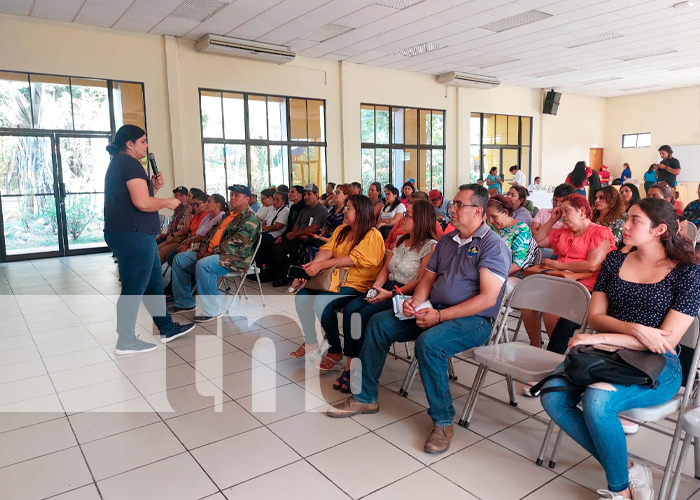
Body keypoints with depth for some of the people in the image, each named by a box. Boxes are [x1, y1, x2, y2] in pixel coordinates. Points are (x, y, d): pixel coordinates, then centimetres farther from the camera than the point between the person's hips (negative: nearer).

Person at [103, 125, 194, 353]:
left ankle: (167, 329, 27)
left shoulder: (120, 164, 21)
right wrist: (168, 202, -7)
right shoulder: (130, 163, -12)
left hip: (135, 234, 11)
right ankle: (126, 341, 7)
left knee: (154, 283, 17)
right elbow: (142, 203, -23)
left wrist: (154, 187, 10)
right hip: (133, 235, -11)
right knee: (134, 288, -3)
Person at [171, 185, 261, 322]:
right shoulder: (229, 215, 20)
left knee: (203, 265, -36)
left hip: (234, 258, -10)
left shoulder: (250, 218, -10)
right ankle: (185, 302, 11)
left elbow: (236, 243, -21)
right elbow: (213, 232, 21)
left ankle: (211, 311, -26)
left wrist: (213, 252, -19)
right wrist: (203, 248, 3)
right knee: (180, 259, 4)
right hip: (211, 253, 10)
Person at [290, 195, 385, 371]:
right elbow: (327, 250, -1)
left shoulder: (372, 236, -14)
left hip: (357, 285, -8)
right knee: (302, 297, -6)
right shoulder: (341, 230, 11)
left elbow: (352, 260, -24)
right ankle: (311, 341, 12)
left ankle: (335, 351, -12)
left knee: (321, 302, -29)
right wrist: (314, 263, -23)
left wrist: (320, 265, -28)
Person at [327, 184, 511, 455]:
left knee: (428, 342, -36)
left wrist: (440, 316, -22)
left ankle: (443, 421, -16)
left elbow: (487, 298, -19)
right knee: (379, 323, -2)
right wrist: (415, 302, -6)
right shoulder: (446, 240, 15)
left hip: (473, 320, -8)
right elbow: (428, 278, 17)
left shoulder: (493, 245, -10)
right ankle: (365, 397, 7)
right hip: (433, 311, 8)